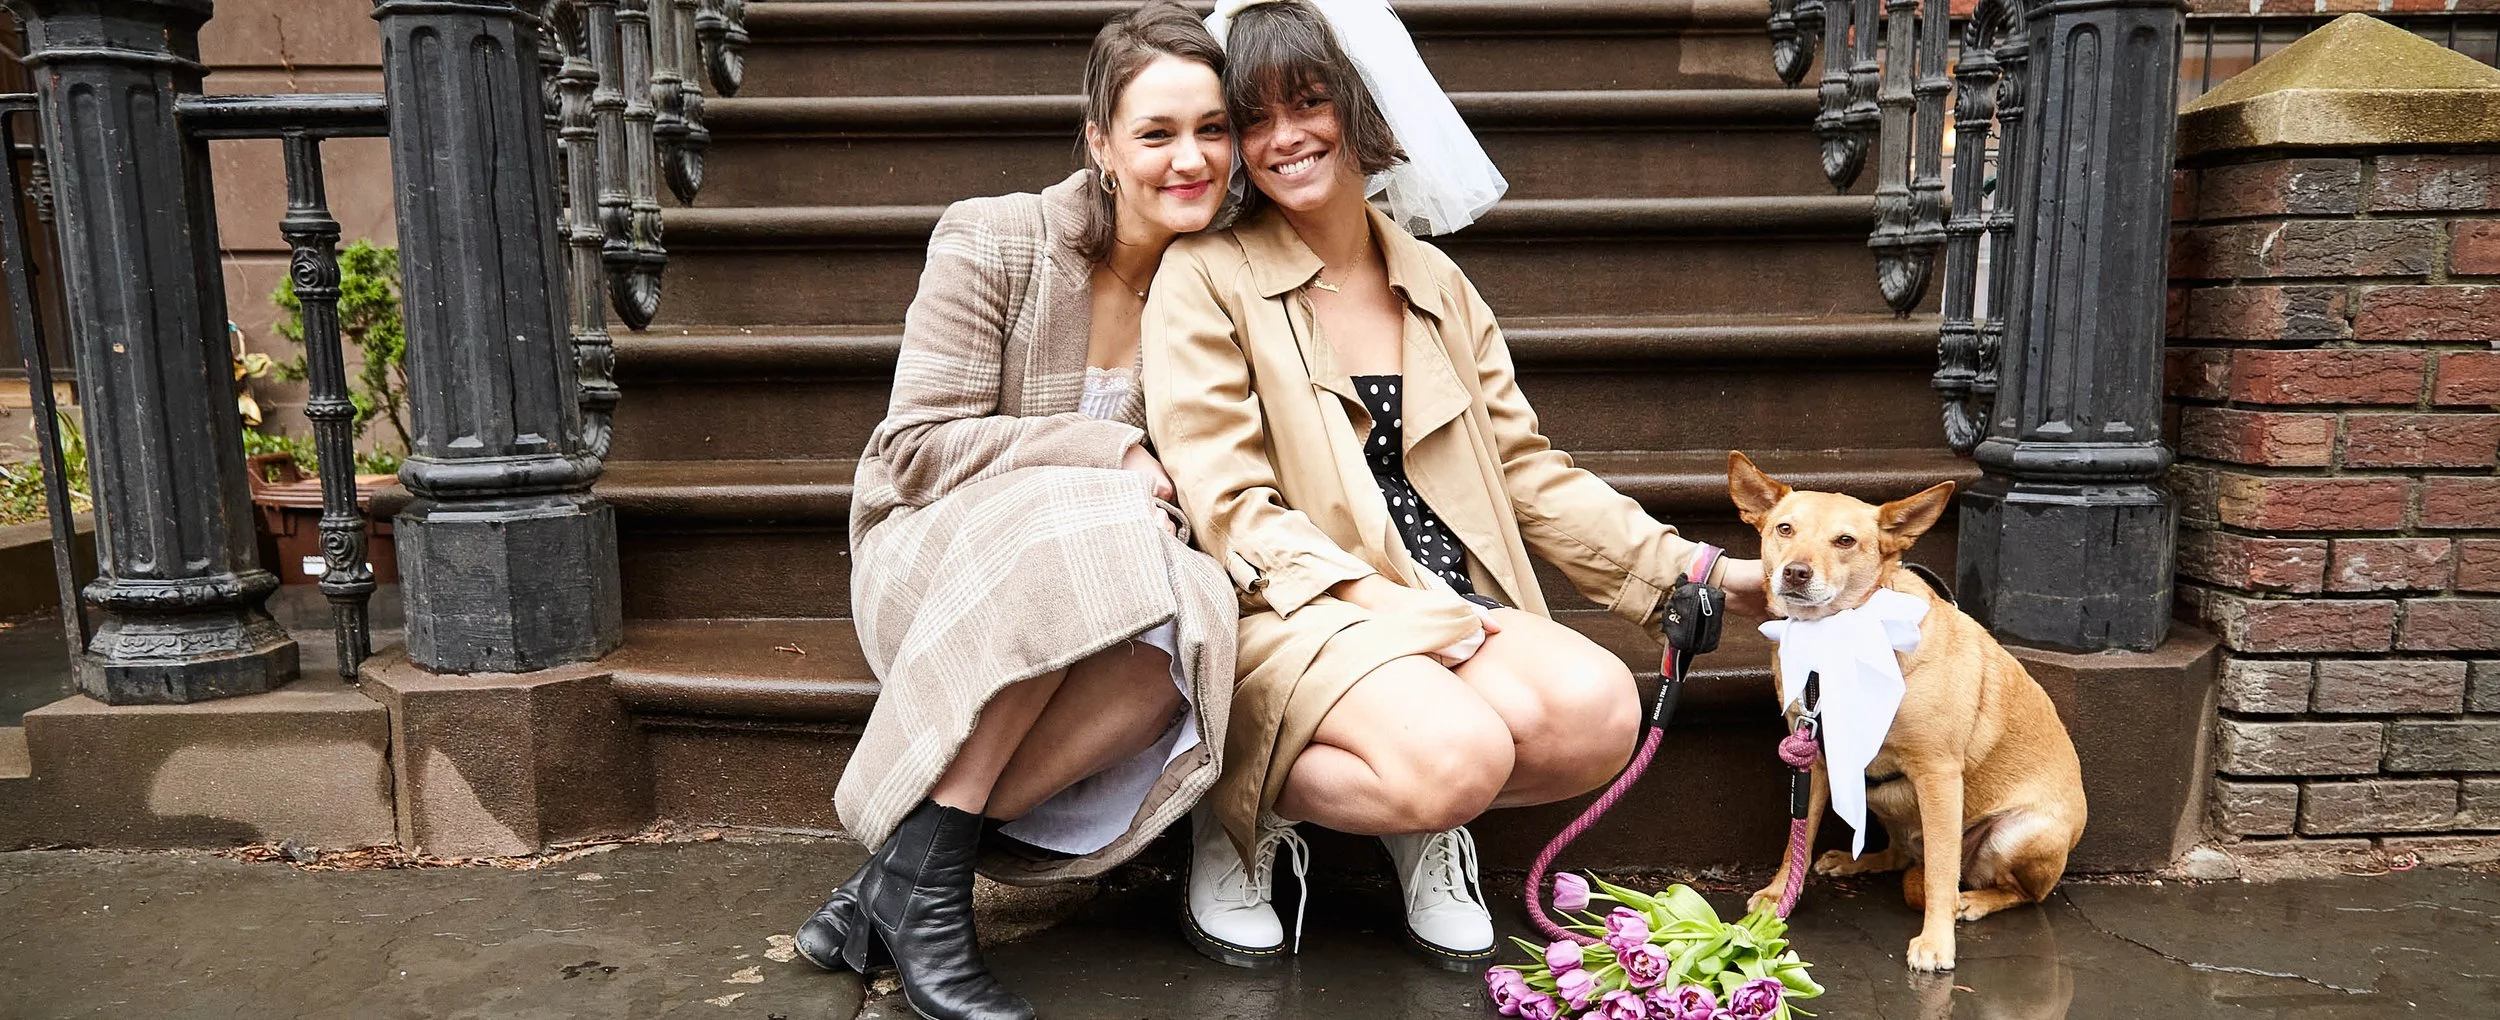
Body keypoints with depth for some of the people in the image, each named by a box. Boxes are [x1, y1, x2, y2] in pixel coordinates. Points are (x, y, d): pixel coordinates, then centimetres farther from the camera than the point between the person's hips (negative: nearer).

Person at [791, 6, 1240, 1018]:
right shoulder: (992, 242, -10)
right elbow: (914, 447, -13)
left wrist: (1171, 505, -14)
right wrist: (1107, 454, -20)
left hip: (1126, 569, 4)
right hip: (937, 566, -3)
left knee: (1182, 633, -33)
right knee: (1081, 535, -38)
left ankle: (896, 875, -23)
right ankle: (920, 884, -26)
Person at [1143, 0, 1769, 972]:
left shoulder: (1436, 283, 16)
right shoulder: (1206, 278, -1)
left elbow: (1525, 468, 16)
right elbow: (1227, 509, -8)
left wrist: (1690, 568, 8)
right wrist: (1383, 600, -19)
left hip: (1449, 607, 5)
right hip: (1296, 611, -5)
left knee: (1600, 709, -24)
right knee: (1456, 751, -32)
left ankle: (1426, 823, 7)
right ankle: (1238, 811, -1)